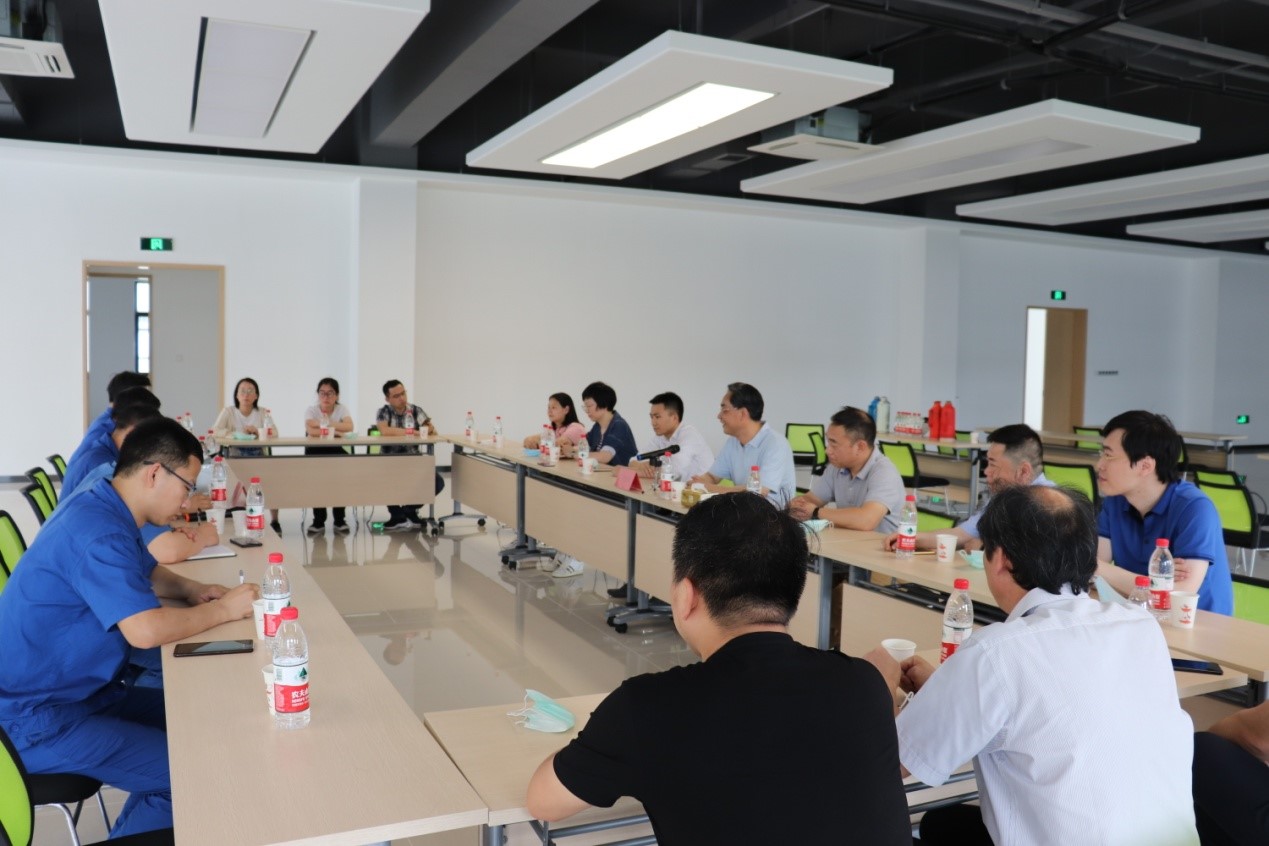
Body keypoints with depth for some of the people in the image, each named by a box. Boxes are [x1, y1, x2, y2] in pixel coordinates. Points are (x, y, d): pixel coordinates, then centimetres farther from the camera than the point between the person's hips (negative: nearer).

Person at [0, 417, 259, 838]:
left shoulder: (106, 512, 6)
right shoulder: (96, 531, -26)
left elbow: (147, 573, 23)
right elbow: (146, 630, -34)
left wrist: (192, 590, 2)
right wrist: (224, 610, -18)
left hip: (82, 690, 10)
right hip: (40, 720, -10)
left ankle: (144, 822, 20)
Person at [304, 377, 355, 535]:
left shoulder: (341, 410, 3)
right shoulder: (311, 410, 0)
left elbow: (349, 427, -22)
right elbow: (311, 431, -23)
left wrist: (322, 423, -21)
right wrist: (334, 431, -18)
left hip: (336, 452, 1)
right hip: (315, 452, -1)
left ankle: (339, 520, -9)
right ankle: (319, 520, -12)